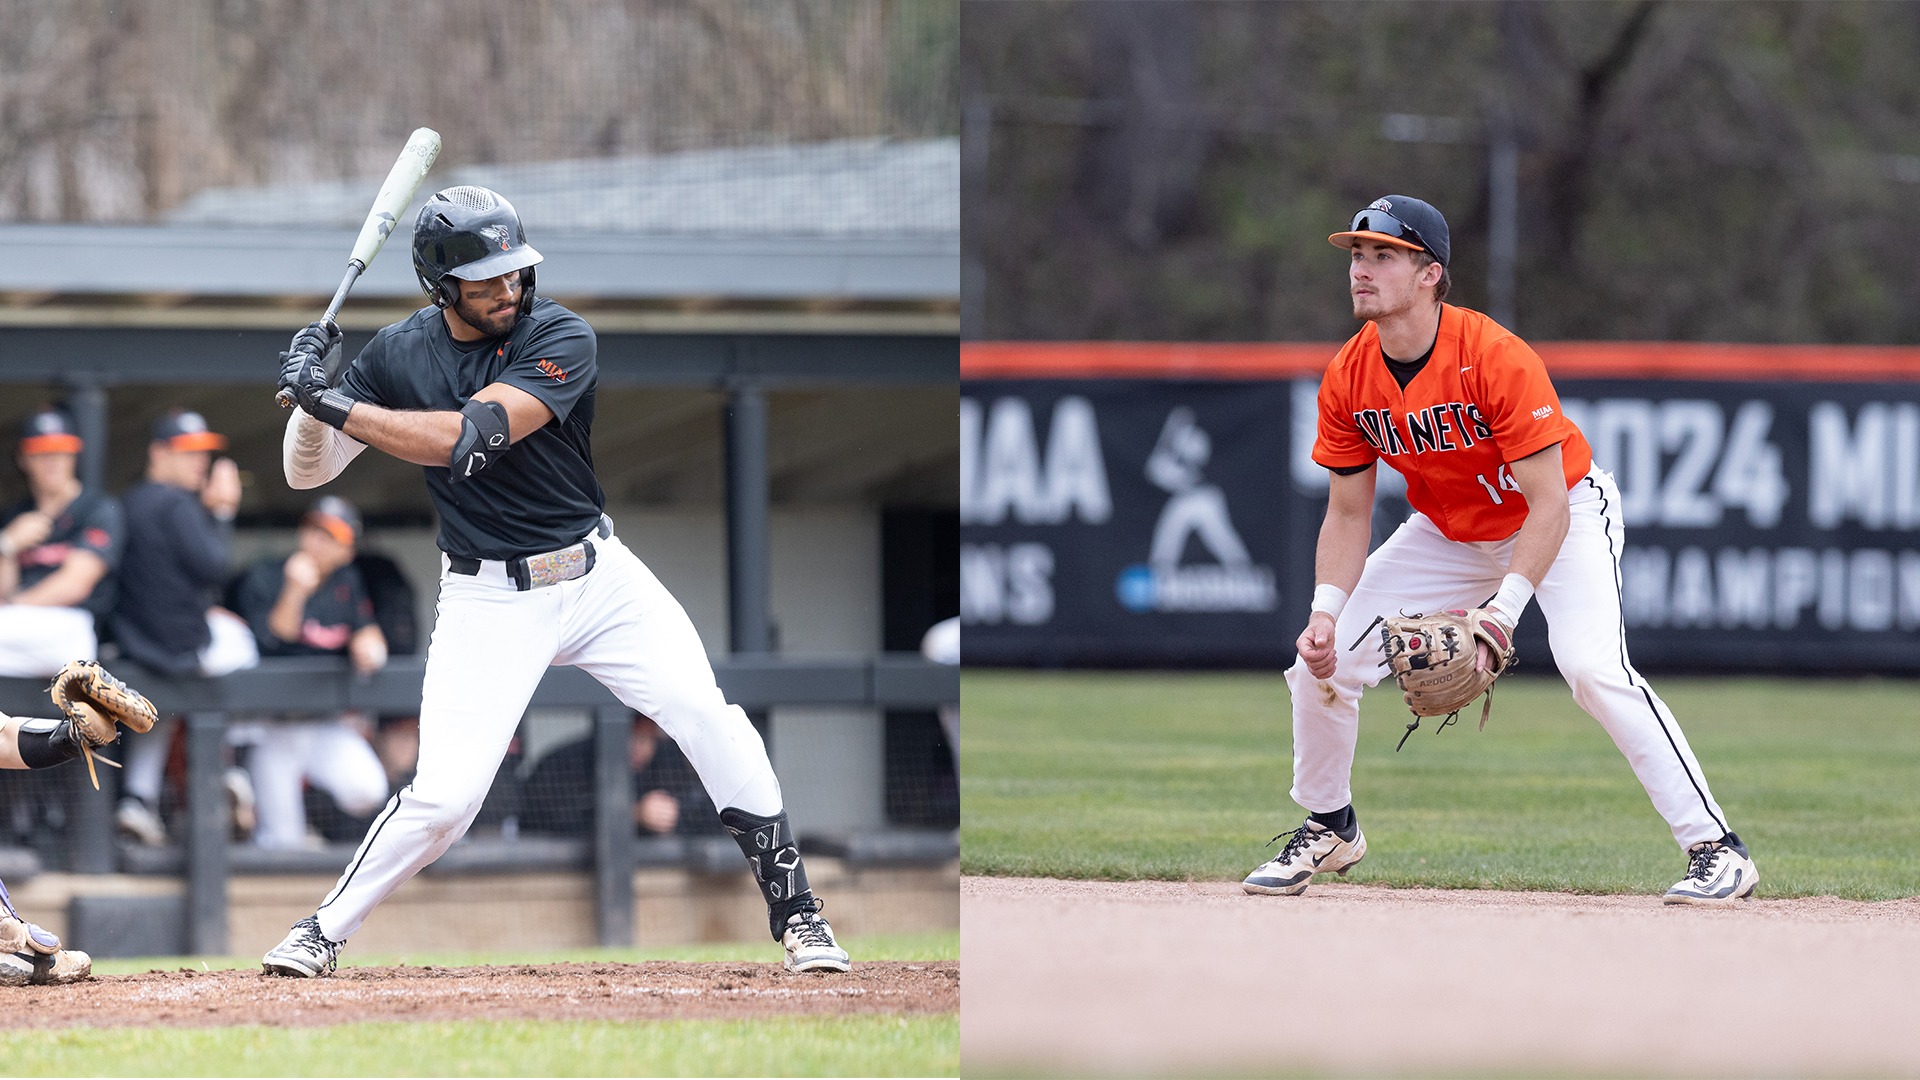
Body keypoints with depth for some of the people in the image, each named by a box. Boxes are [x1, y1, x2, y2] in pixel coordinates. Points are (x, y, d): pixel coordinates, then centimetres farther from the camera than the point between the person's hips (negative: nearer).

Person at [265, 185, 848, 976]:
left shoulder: (559, 339, -15)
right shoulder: (398, 355, -4)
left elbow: (471, 437, -28)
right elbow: (309, 471, 0)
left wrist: (337, 405, -30)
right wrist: (314, 396, -20)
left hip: (598, 576, 0)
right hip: (487, 599, 0)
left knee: (709, 719, -13)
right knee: (443, 795, -12)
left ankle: (793, 910, 1)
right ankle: (324, 930, 8)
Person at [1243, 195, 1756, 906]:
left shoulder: (1496, 359, -32)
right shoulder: (1348, 379, -14)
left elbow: (1549, 507, -31)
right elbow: (1348, 514, -4)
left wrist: (1504, 607, -41)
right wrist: (1327, 609, -20)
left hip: (1568, 518, -6)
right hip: (1450, 534, 6)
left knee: (1592, 666, -30)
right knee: (1322, 659, -3)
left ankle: (1716, 847, -26)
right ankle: (1329, 827, 23)